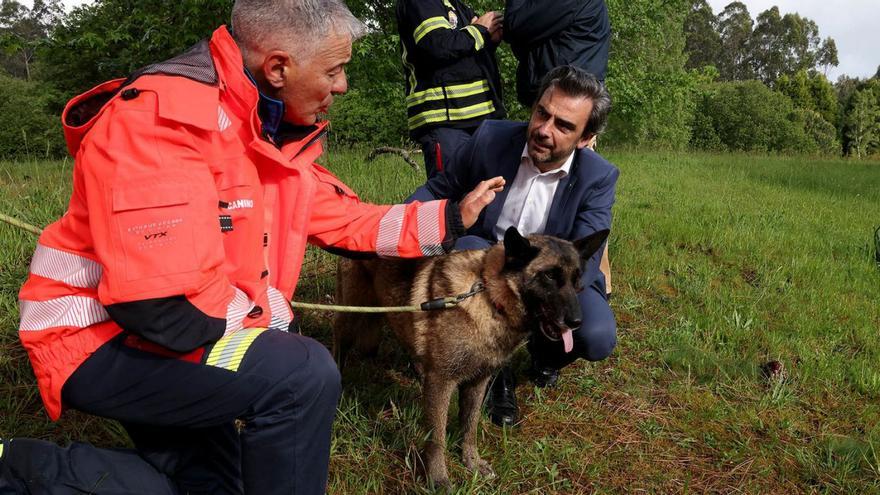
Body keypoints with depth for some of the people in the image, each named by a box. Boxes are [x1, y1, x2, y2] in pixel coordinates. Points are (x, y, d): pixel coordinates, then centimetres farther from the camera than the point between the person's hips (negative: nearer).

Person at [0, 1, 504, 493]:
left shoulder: (278, 129, 1)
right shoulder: (161, 118, -27)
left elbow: (346, 221, 9)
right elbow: (164, 305, -33)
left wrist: (452, 217, 4)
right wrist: (272, 315, -17)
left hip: (189, 336, 9)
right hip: (105, 342, -9)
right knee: (303, 373, -26)